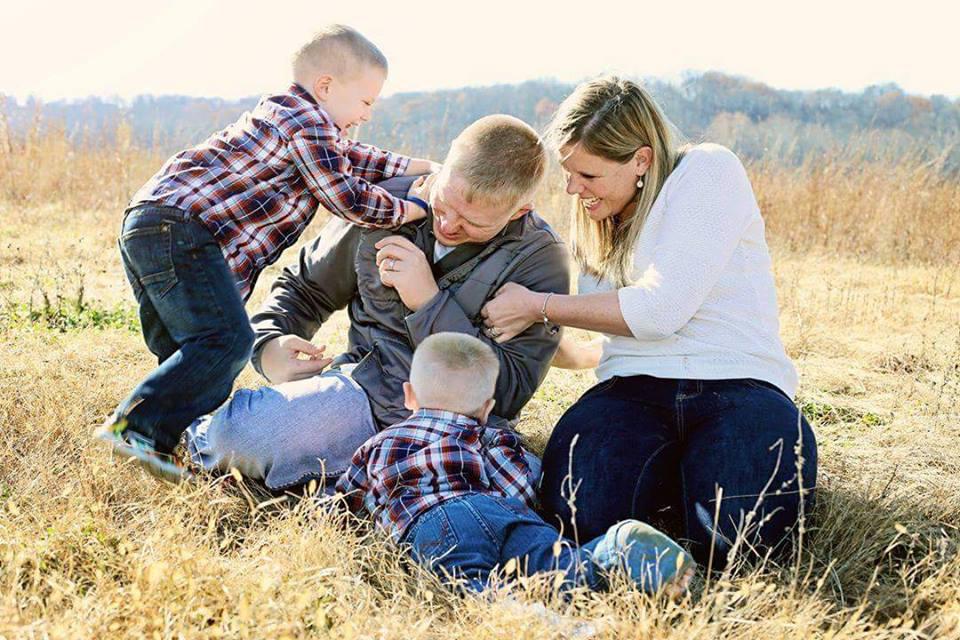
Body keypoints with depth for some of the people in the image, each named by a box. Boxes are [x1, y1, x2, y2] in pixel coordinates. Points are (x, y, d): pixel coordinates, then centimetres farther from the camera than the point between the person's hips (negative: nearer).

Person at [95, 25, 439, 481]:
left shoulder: (288, 117, 25)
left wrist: (425, 167, 34)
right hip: (178, 226, -11)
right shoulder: (305, 121, -7)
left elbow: (353, 159, 37)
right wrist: (412, 210, 3)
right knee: (226, 340, -19)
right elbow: (349, 199, -10)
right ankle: (136, 426, -22)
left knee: (195, 356, 12)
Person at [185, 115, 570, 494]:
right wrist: (269, 343, -6)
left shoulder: (540, 260, -8)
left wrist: (430, 302, -20)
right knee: (234, 430, -26)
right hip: (365, 388, 1)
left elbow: (510, 391, -15)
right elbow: (306, 286, 16)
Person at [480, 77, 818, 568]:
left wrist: (538, 306, -2)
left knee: (738, 532, -32)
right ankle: (665, 470, 3)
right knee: (576, 507, -29)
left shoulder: (707, 171, -2)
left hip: (736, 383, -4)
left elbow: (659, 309, -12)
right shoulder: (597, 225, 21)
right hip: (635, 391, 4)